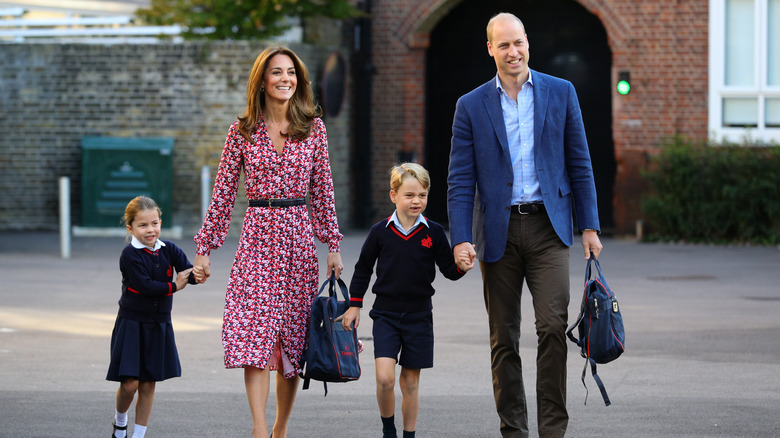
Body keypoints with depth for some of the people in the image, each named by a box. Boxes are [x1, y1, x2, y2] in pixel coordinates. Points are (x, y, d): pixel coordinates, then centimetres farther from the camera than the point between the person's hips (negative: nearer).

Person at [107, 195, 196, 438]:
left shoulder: (169, 250, 1)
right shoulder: (130, 255, -12)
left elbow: (188, 272, -10)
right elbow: (144, 285, -21)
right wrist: (174, 286, -14)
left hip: (159, 325, 4)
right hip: (132, 324, -4)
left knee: (148, 384, 6)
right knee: (130, 383, -6)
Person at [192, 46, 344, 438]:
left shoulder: (313, 128, 6)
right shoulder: (243, 131, 2)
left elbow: (322, 190, 9)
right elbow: (223, 193, 5)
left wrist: (332, 245, 6)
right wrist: (204, 248, 2)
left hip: (299, 236, 2)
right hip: (257, 233, -2)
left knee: (293, 337, 4)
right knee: (254, 332, -15)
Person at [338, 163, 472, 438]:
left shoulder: (434, 233, -1)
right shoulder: (380, 231, -2)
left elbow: (448, 270, 3)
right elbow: (363, 269, 10)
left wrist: (461, 267, -19)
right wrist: (354, 305, 10)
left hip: (418, 316, 1)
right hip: (385, 314, -1)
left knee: (410, 382, 6)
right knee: (385, 377, -14)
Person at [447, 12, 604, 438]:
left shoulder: (560, 93, 6)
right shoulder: (471, 106, 4)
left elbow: (579, 163, 8)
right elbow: (460, 180, 2)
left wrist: (589, 226, 3)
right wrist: (461, 239, -9)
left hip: (547, 227, -1)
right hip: (498, 232, 1)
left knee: (552, 326, -13)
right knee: (503, 338, 5)